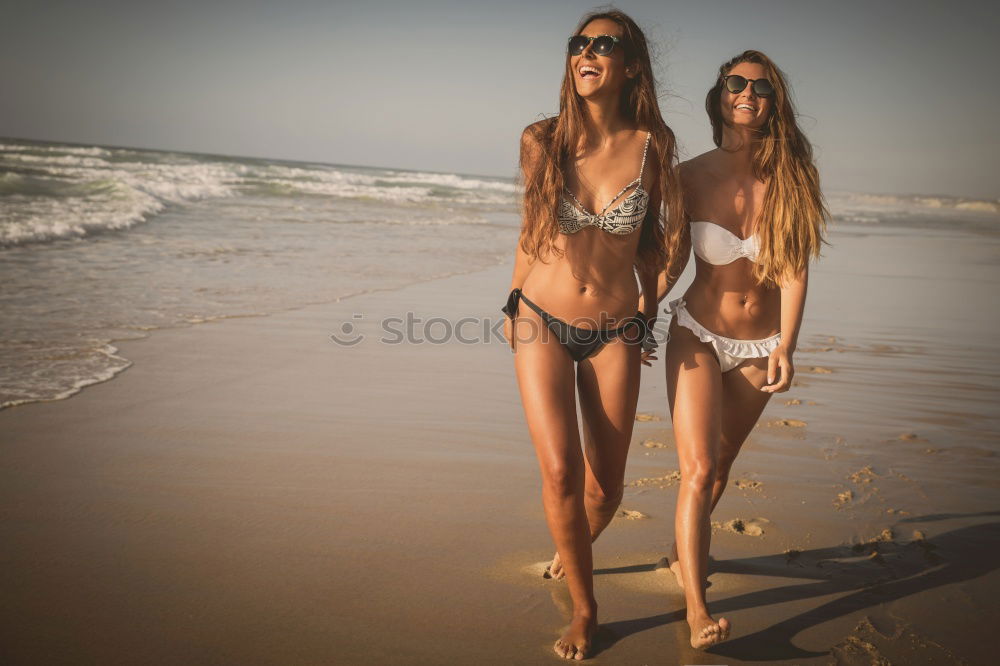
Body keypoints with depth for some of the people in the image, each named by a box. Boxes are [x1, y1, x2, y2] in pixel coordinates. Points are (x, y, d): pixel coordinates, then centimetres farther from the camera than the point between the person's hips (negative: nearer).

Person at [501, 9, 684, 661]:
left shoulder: (652, 144, -7)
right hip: (544, 324, -1)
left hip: (615, 333, 1)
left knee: (606, 489, 6)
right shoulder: (541, 141, -7)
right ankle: (584, 607, 10)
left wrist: (648, 314, 12)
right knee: (560, 471, -14)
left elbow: (650, 238, 7)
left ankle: (574, 550, 43)